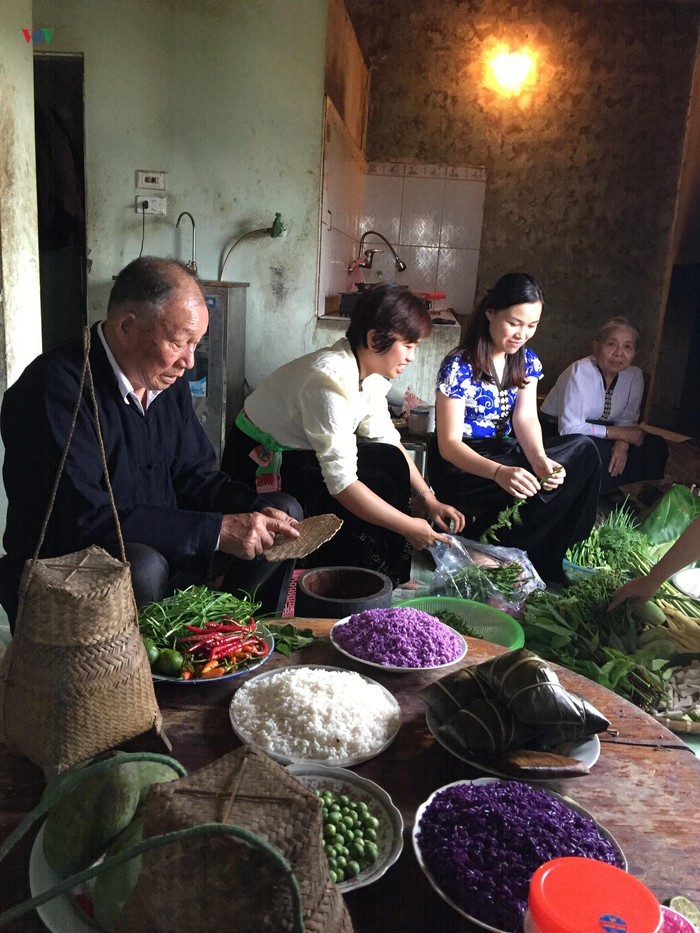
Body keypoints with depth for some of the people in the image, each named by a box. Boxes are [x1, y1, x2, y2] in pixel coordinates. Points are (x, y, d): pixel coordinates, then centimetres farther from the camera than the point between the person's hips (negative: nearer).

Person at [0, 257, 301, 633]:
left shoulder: (168, 379, 1)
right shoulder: (56, 388, -23)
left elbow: (193, 476, 7)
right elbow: (85, 518, -31)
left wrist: (257, 513, -13)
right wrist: (217, 530, -31)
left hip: (159, 549, 8)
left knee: (284, 511, 5)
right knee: (143, 566, -40)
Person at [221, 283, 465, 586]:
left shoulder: (369, 371, -5)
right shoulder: (331, 380, -32)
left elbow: (387, 440, 4)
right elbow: (342, 483, -33)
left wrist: (429, 500, -4)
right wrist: (409, 527, -25)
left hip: (298, 451, 9)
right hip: (261, 463, -9)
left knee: (392, 461, -4)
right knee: (381, 487, -19)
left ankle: (391, 584, 6)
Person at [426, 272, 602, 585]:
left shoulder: (527, 361, 4)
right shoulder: (459, 367, -18)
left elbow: (526, 419, -8)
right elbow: (449, 443, -22)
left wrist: (540, 460, -30)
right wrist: (500, 473, -39)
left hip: (504, 452, 7)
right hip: (460, 467, -7)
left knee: (583, 451, -14)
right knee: (528, 490, -32)